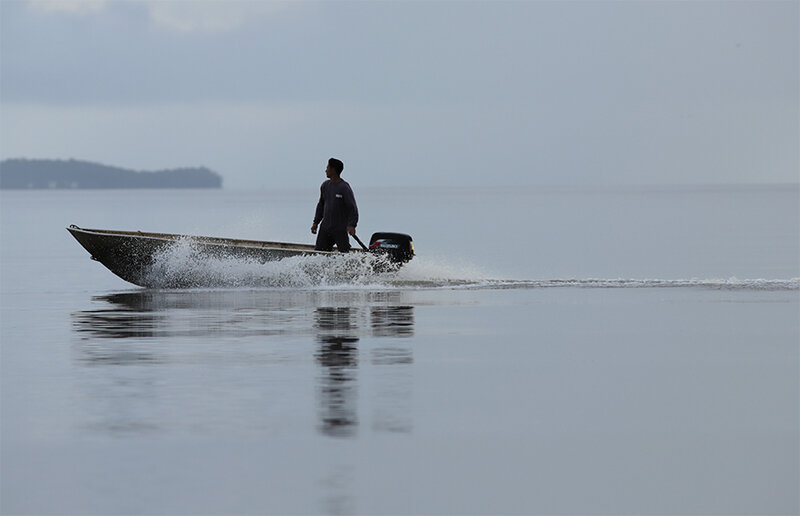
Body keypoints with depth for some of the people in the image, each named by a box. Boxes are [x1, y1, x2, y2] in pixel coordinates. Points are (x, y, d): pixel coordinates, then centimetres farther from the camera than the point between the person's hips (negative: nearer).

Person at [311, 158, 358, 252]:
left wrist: (351, 225, -29)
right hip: (325, 227, 7)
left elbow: (353, 208, -16)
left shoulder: (344, 188, -12)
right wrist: (316, 222, 17)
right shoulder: (325, 186, 10)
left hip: (340, 229, -7)